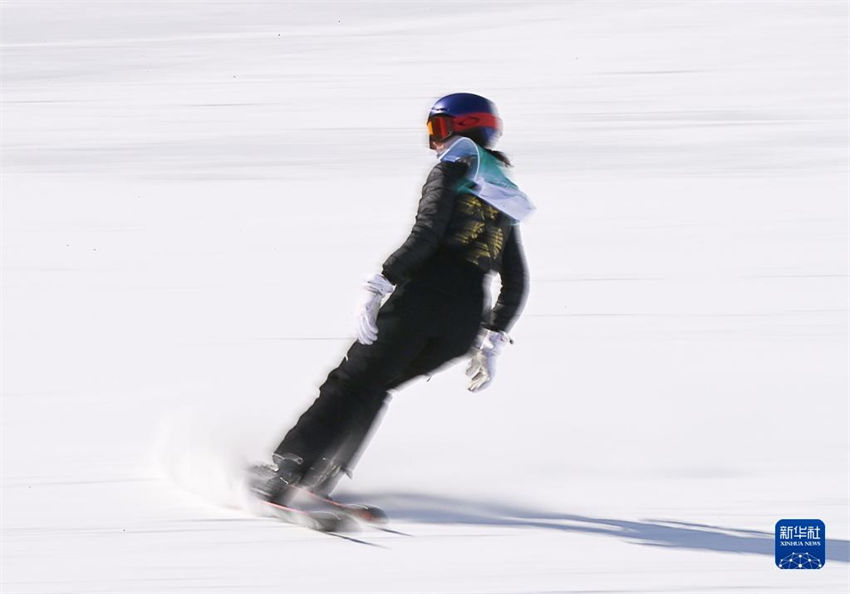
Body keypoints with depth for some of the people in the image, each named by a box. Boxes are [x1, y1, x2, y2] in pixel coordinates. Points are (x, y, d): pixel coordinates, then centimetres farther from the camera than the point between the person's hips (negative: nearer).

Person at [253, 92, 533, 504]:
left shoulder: (454, 169, 4)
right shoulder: (505, 200, 26)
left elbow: (425, 235, -12)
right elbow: (515, 286, 25)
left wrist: (378, 284, -14)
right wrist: (491, 345, 27)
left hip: (422, 296, -6)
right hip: (465, 323, 6)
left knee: (351, 381, -1)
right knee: (372, 387, 19)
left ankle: (286, 470, -13)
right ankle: (324, 475, 7)